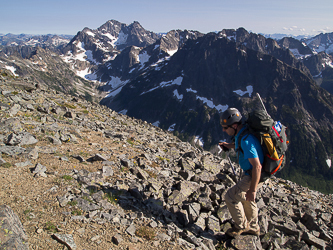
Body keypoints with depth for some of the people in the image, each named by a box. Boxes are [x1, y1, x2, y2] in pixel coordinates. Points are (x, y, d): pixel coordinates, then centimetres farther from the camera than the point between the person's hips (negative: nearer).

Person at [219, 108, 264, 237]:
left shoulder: (246, 140, -32)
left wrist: (252, 189, -28)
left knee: (230, 196, -2)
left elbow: (257, 166, -33)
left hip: (254, 176, -10)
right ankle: (253, 228, 46)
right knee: (246, 199, 26)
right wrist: (230, 145, 10)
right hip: (249, 173, 10)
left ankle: (241, 226, 20)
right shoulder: (242, 131, -1)